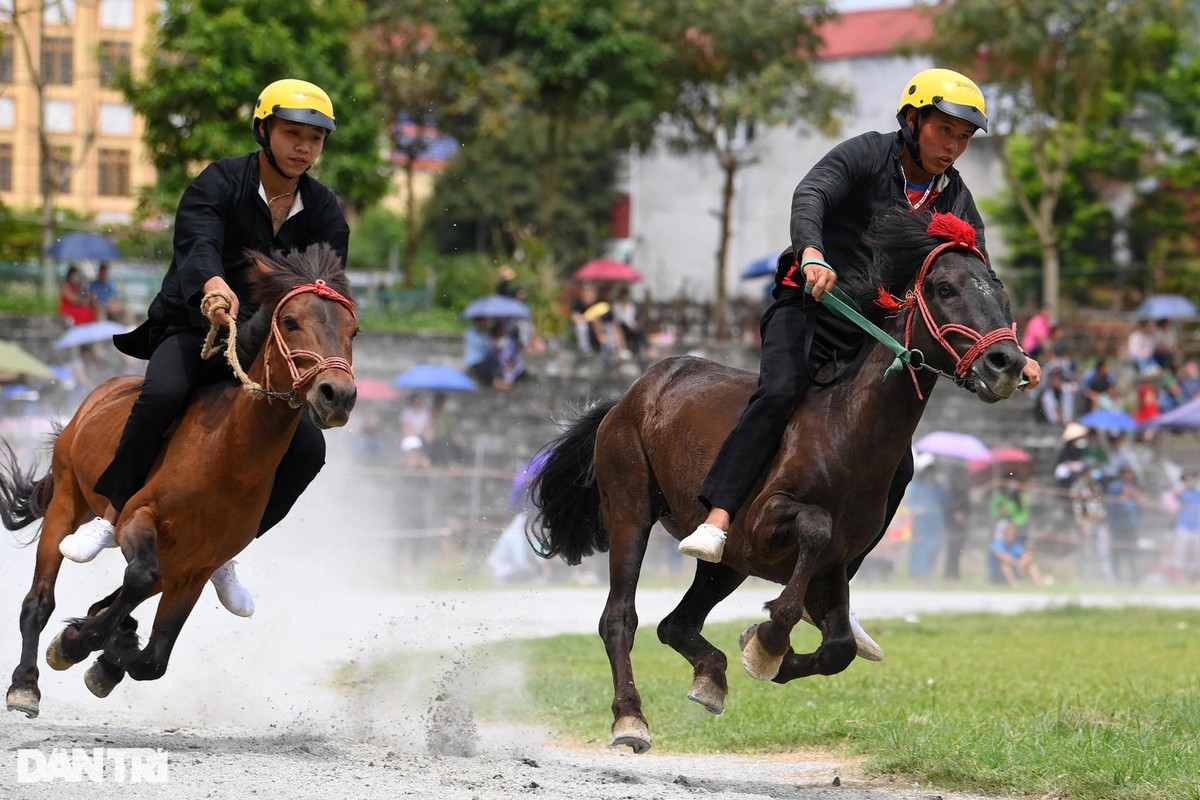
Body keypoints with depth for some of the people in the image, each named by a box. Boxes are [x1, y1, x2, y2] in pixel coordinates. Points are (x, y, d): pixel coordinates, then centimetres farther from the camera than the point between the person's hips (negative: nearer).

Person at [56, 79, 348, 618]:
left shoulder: (325, 214, 2)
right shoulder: (219, 184, -11)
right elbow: (198, 243, -30)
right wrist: (215, 285, -53)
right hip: (191, 329, -4)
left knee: (307, 449, -15)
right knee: (163, 394, -36)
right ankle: (113, 517, -22)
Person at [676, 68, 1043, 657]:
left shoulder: (957, 205, 8)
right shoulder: (866, 157, -7)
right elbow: (810, 195, -25)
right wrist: (813, 254, -46)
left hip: (871, 339, 6)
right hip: (807, 306, -6)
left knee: (895, 466, -3)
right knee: (780, 393, -34)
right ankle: (716, 521, -43)